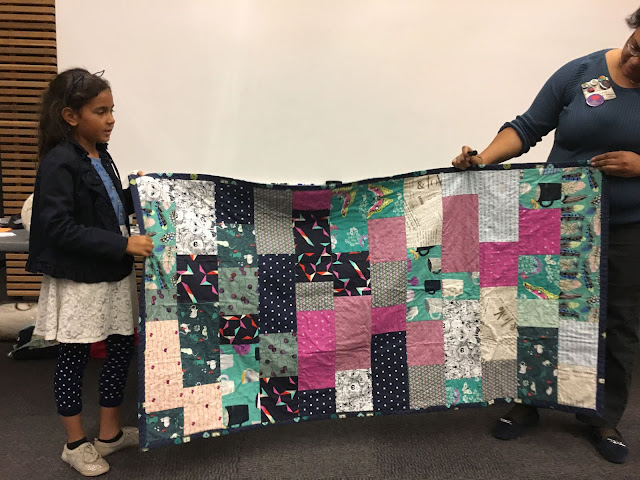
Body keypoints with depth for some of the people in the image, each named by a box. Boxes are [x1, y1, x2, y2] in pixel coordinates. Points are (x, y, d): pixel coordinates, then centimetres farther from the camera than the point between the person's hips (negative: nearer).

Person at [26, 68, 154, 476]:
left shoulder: (100, 156, 8)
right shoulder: (59, 163, -16)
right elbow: (59, 228, -23)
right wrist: (124, 244, -27)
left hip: (114, 274, 8)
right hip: (78, 280, -8)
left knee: (123, 347, 13)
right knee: (74, 357, 9)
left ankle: (110, 433, 31)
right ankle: (76, 443, 28)